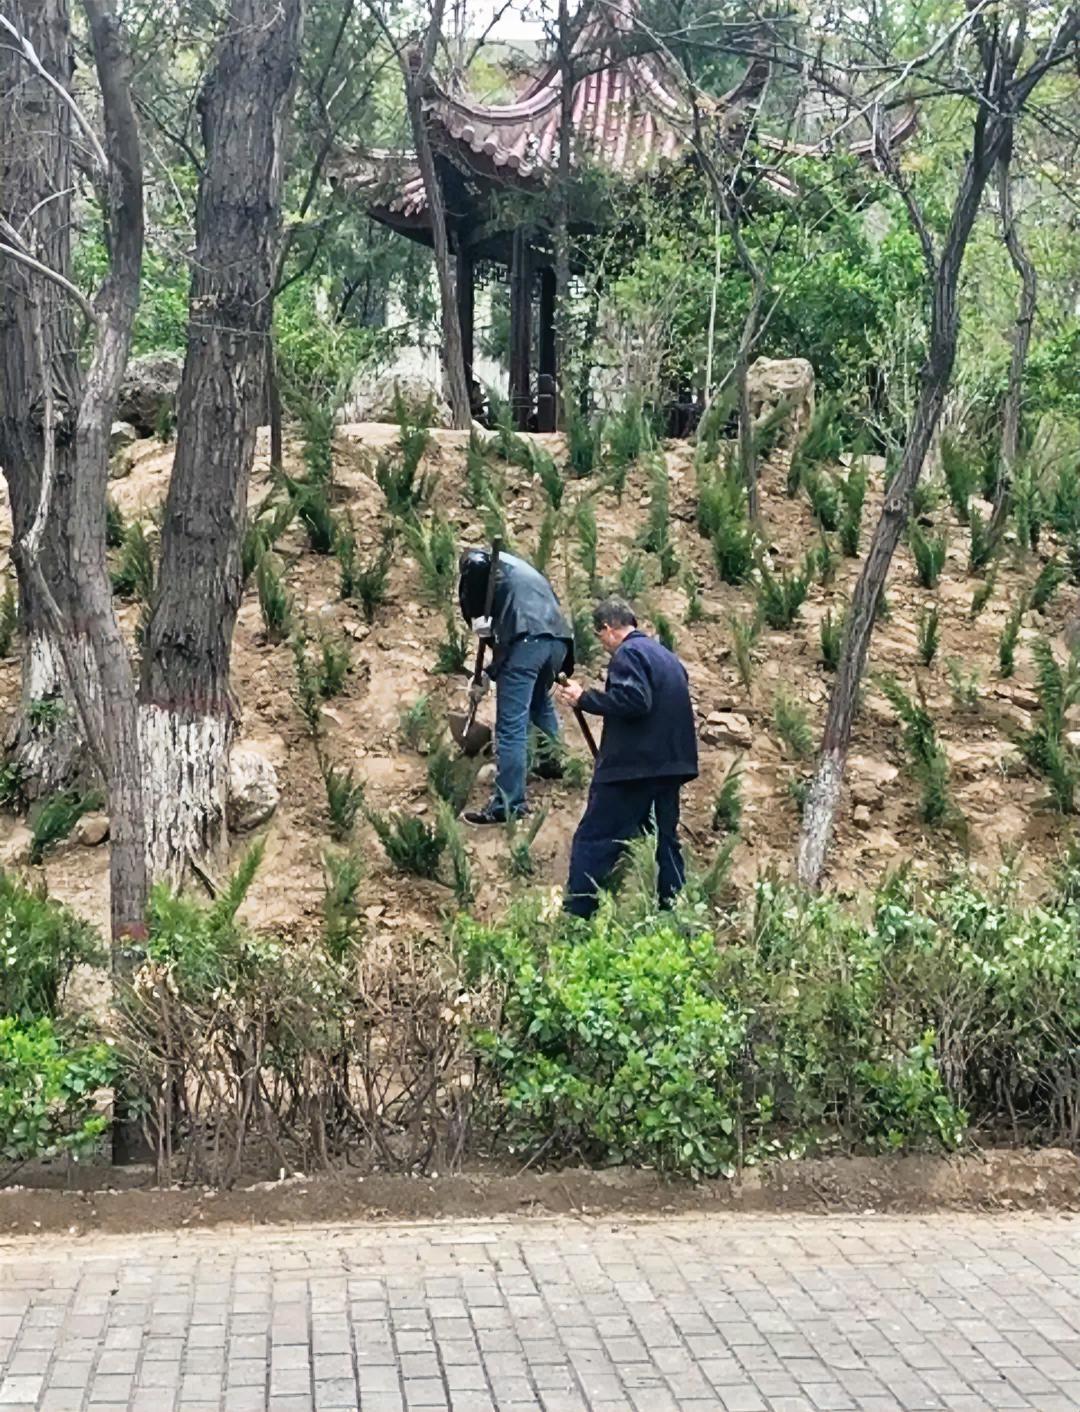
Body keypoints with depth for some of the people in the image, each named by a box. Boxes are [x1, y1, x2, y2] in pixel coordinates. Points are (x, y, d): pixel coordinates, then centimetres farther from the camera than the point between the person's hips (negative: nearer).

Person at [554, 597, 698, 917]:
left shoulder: (628, 653, -9)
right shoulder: (666, 655, 19)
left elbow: (633, 701, -24)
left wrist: (583, 699, -18)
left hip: (633, 765, -9)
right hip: (670, 764, 9)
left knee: (593, 841, -4)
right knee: (665, 840, 14)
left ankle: (574, 917, -4)